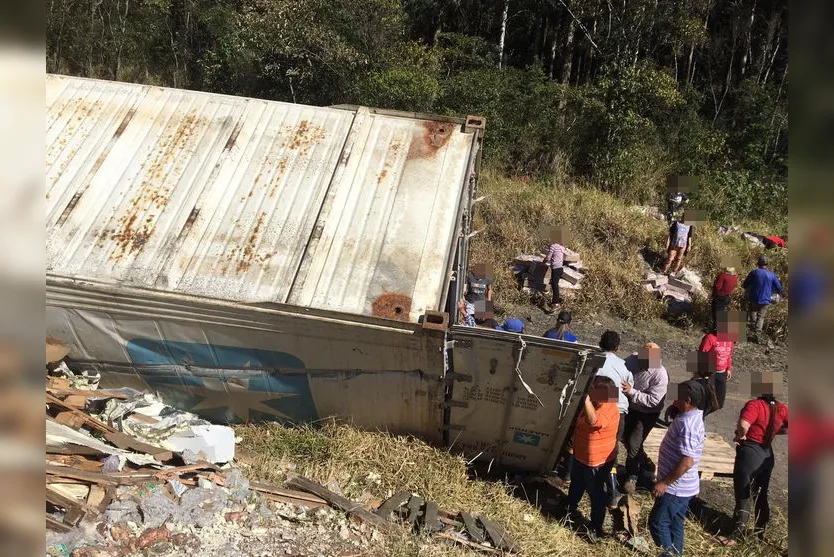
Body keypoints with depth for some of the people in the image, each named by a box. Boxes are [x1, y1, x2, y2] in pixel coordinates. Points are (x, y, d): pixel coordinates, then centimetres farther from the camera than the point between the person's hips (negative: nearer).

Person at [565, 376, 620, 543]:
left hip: (597, 460, -9)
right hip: (580, 455, 9)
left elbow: (593, 421, -51)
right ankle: (570, 510, 49)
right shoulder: (592, 403, -2)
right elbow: (579, 423, 17)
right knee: (576, 485, 27)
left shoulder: (609, 410, -30)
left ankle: (596, 526, 24)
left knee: (595, 492, 7)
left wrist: (586, 397, -54)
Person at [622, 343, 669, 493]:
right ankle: (644, 463, 48)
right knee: (626, 439, 20)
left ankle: (632, 476, 17)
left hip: (647, 413, -6)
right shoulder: (633, 359, -15)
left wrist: (631, 391, -37)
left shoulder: (660, 375, -31)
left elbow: (652, 400, -31)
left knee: (633, 444, -7)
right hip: (631, 407, 6)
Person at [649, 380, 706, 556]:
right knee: (674, 522, 20)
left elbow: (687, 462, -30)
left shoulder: (687, 423, -28)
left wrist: (664, 483, -24)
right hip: (681, 486, 10)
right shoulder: (693, 417, 5)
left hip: (676, 487, -10)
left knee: (657, 522, 1)